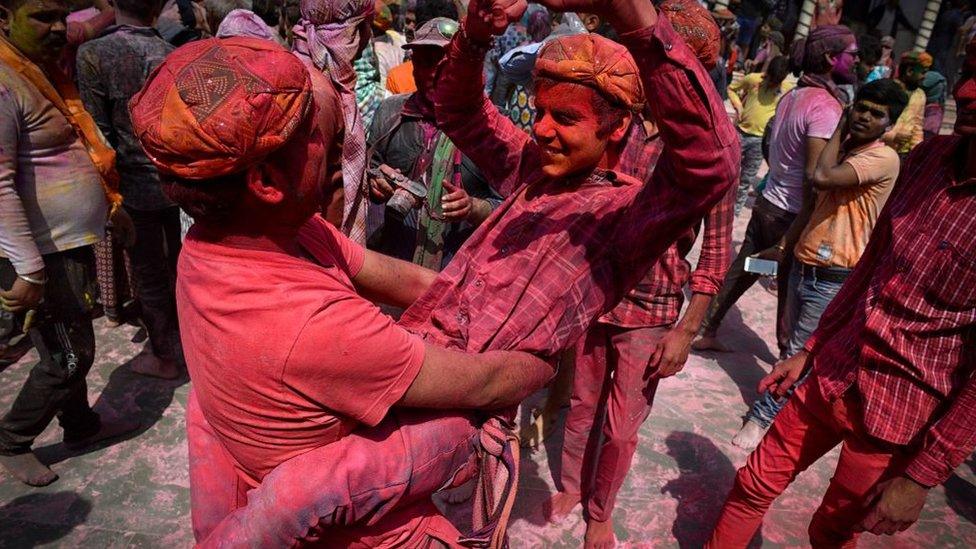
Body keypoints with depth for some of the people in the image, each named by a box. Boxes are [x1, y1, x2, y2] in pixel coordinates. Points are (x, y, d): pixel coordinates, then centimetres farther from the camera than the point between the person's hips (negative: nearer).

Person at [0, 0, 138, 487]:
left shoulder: (44, 72, 12)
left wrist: (110, 205, 26)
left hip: (71, 243, 9)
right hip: (42, 253, -9)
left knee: (72, 347, 21)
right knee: (67, 357, 1)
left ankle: (80, 425, 39)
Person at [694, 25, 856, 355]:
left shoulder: (792, 96, 6)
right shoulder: (826, 107, -20)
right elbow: (815, 177, -25)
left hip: (767, 203, 8)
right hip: (792, 215, -8)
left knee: (740, 271, 17)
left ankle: (707, 332, 27)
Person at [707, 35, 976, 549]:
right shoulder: (930, 156, -2)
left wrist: (923, 476, -15)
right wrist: (810, 349, 13)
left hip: (904, 417, -5)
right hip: (833, 375, 5)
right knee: (754, 484, 16)